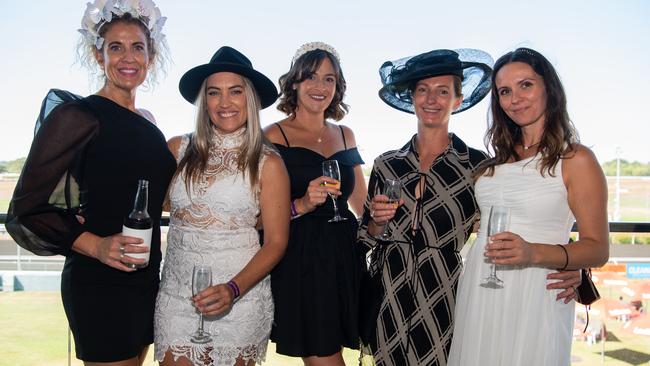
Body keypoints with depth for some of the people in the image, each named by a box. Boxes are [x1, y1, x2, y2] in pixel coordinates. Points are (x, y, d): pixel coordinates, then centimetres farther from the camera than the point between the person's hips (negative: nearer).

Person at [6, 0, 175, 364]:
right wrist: (95, 245, -23)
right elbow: (27, 207, -12)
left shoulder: (148, 122, 12)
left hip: (146, 278, 8)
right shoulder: (77, 116, -11)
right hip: (99, 284, -7)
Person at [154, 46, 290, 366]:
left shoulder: (268, 163, -4)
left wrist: (233, 290, -18)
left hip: (240, 299, -1)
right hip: (177, 296, 2)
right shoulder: (178, 150, 2)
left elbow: (275, 243, -5)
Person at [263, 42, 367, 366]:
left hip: (344, 256, 5)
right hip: (298, 262, -5)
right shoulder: (274, 136, -3)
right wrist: (302, 205, -21)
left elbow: (363, 203, 22)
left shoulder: (345, 135, 13)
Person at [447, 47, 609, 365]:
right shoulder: (499, 158, 10)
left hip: (533, 300, -5)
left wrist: (533, 253, -24)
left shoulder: (576, 159, -6)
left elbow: (597, 249, -9)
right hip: (477, 296, 5)